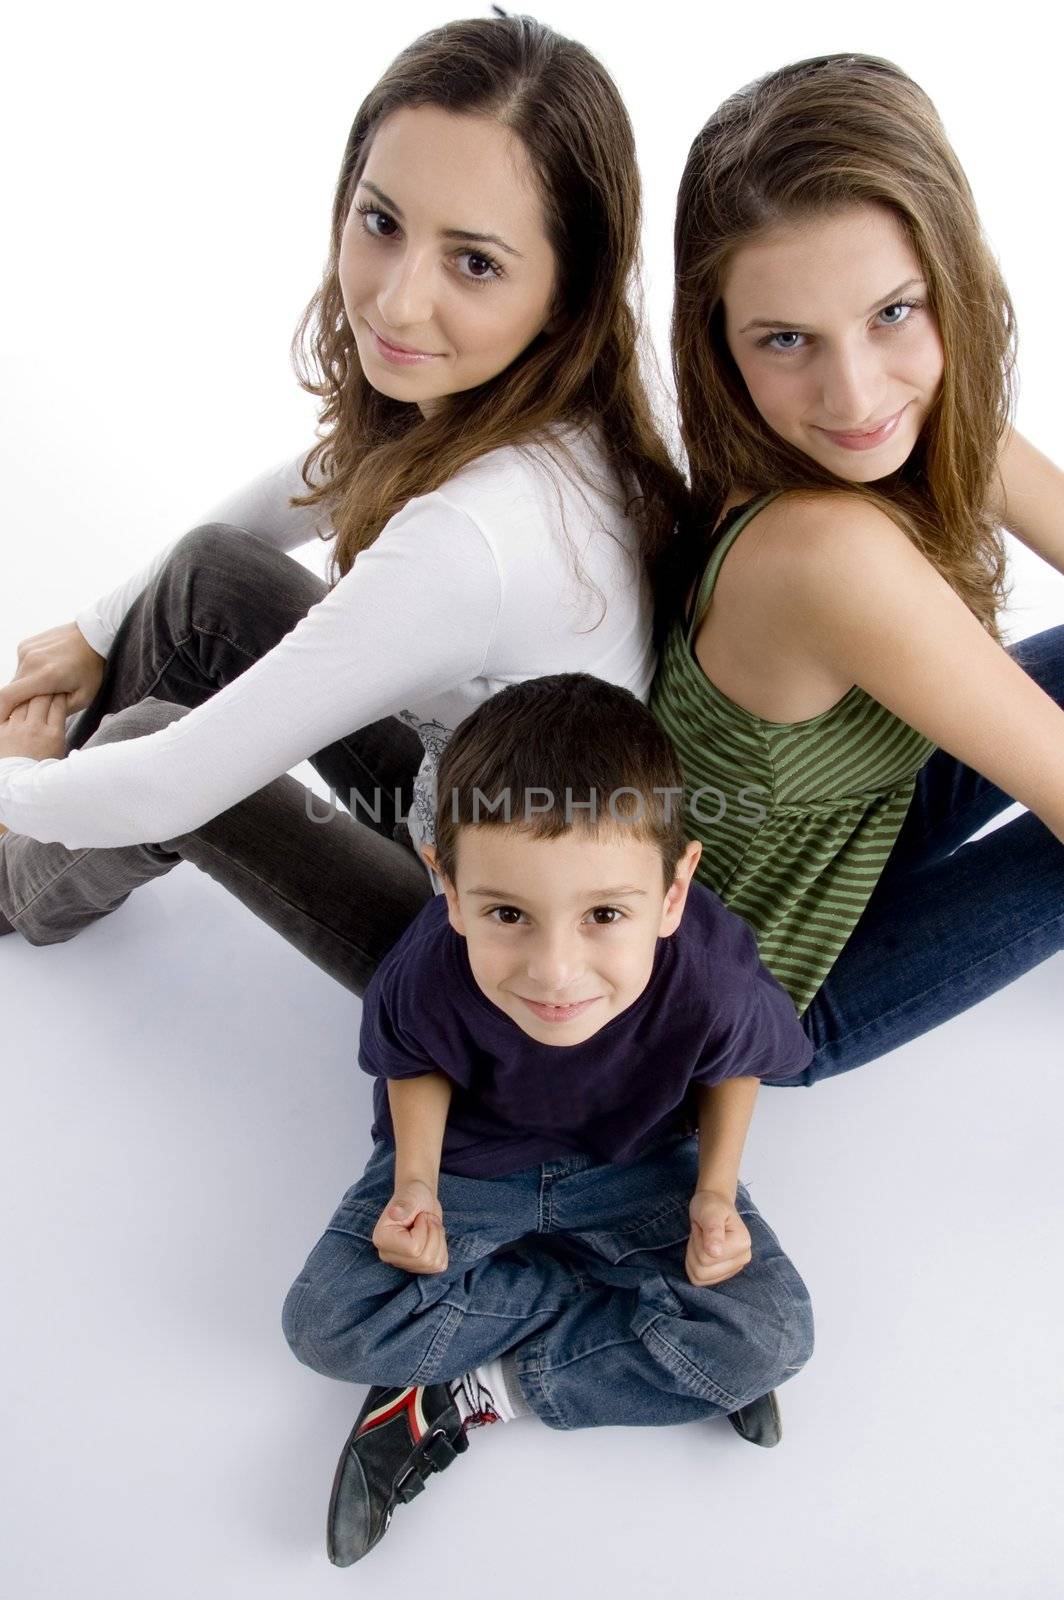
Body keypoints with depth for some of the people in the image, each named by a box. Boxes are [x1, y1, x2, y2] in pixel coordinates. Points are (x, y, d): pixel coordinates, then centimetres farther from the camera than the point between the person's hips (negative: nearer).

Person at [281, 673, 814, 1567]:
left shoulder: (711, 980, -35)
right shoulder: (426, 978, -34)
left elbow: (736, 1062, -7)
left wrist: (714, 1193, -16)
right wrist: (415, 1183, -19)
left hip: (636, 1164, 0)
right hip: (470, 1157, 1)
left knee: (770, 1333, -19)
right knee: (327, 1325, -18)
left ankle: (474, 1393, -10)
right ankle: (634, 1312, -8)